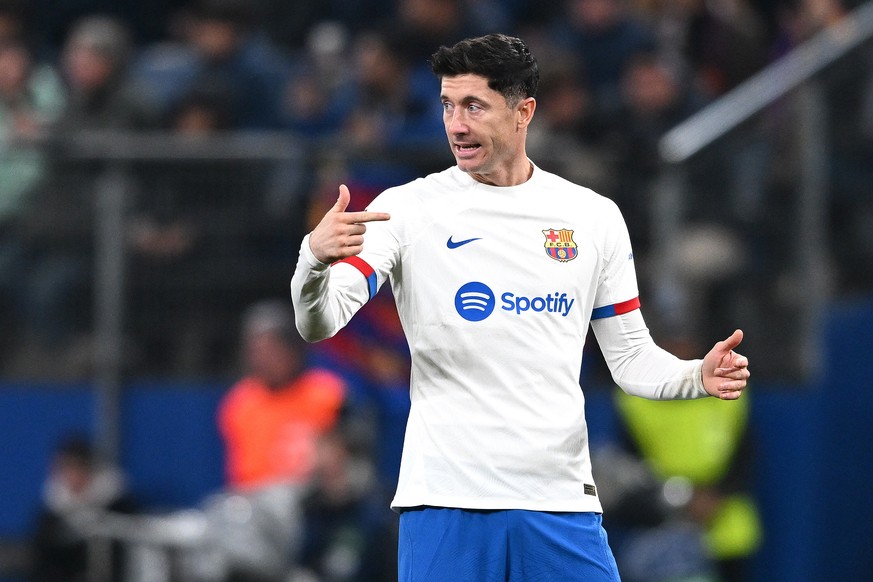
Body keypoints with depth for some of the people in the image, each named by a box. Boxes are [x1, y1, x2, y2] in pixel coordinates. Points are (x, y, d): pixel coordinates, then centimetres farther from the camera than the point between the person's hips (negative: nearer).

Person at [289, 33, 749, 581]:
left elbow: (631, 355, 14)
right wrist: (316, 257, -30)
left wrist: (698, 376, -7)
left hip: (560, 503, 2)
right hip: (445, 503, -2)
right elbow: (318, 324, -8)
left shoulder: (595, 217, 8)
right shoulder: (409, 208, 0)